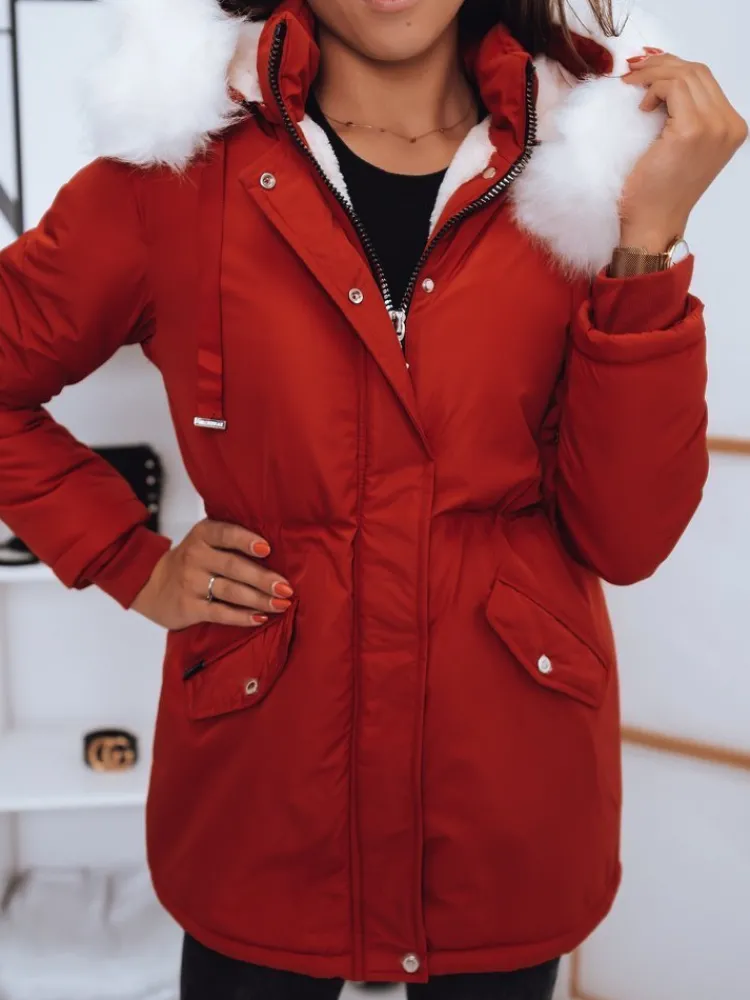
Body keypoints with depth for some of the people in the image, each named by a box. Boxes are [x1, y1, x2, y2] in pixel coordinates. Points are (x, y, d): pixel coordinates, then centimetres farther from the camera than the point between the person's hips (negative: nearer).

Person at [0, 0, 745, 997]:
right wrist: (135, 567, -3)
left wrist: (647, 237, -18)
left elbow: (626, 536, -10)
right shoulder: (183, 164, -7)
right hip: (264, 786, -1)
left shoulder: (591, 154, -5)